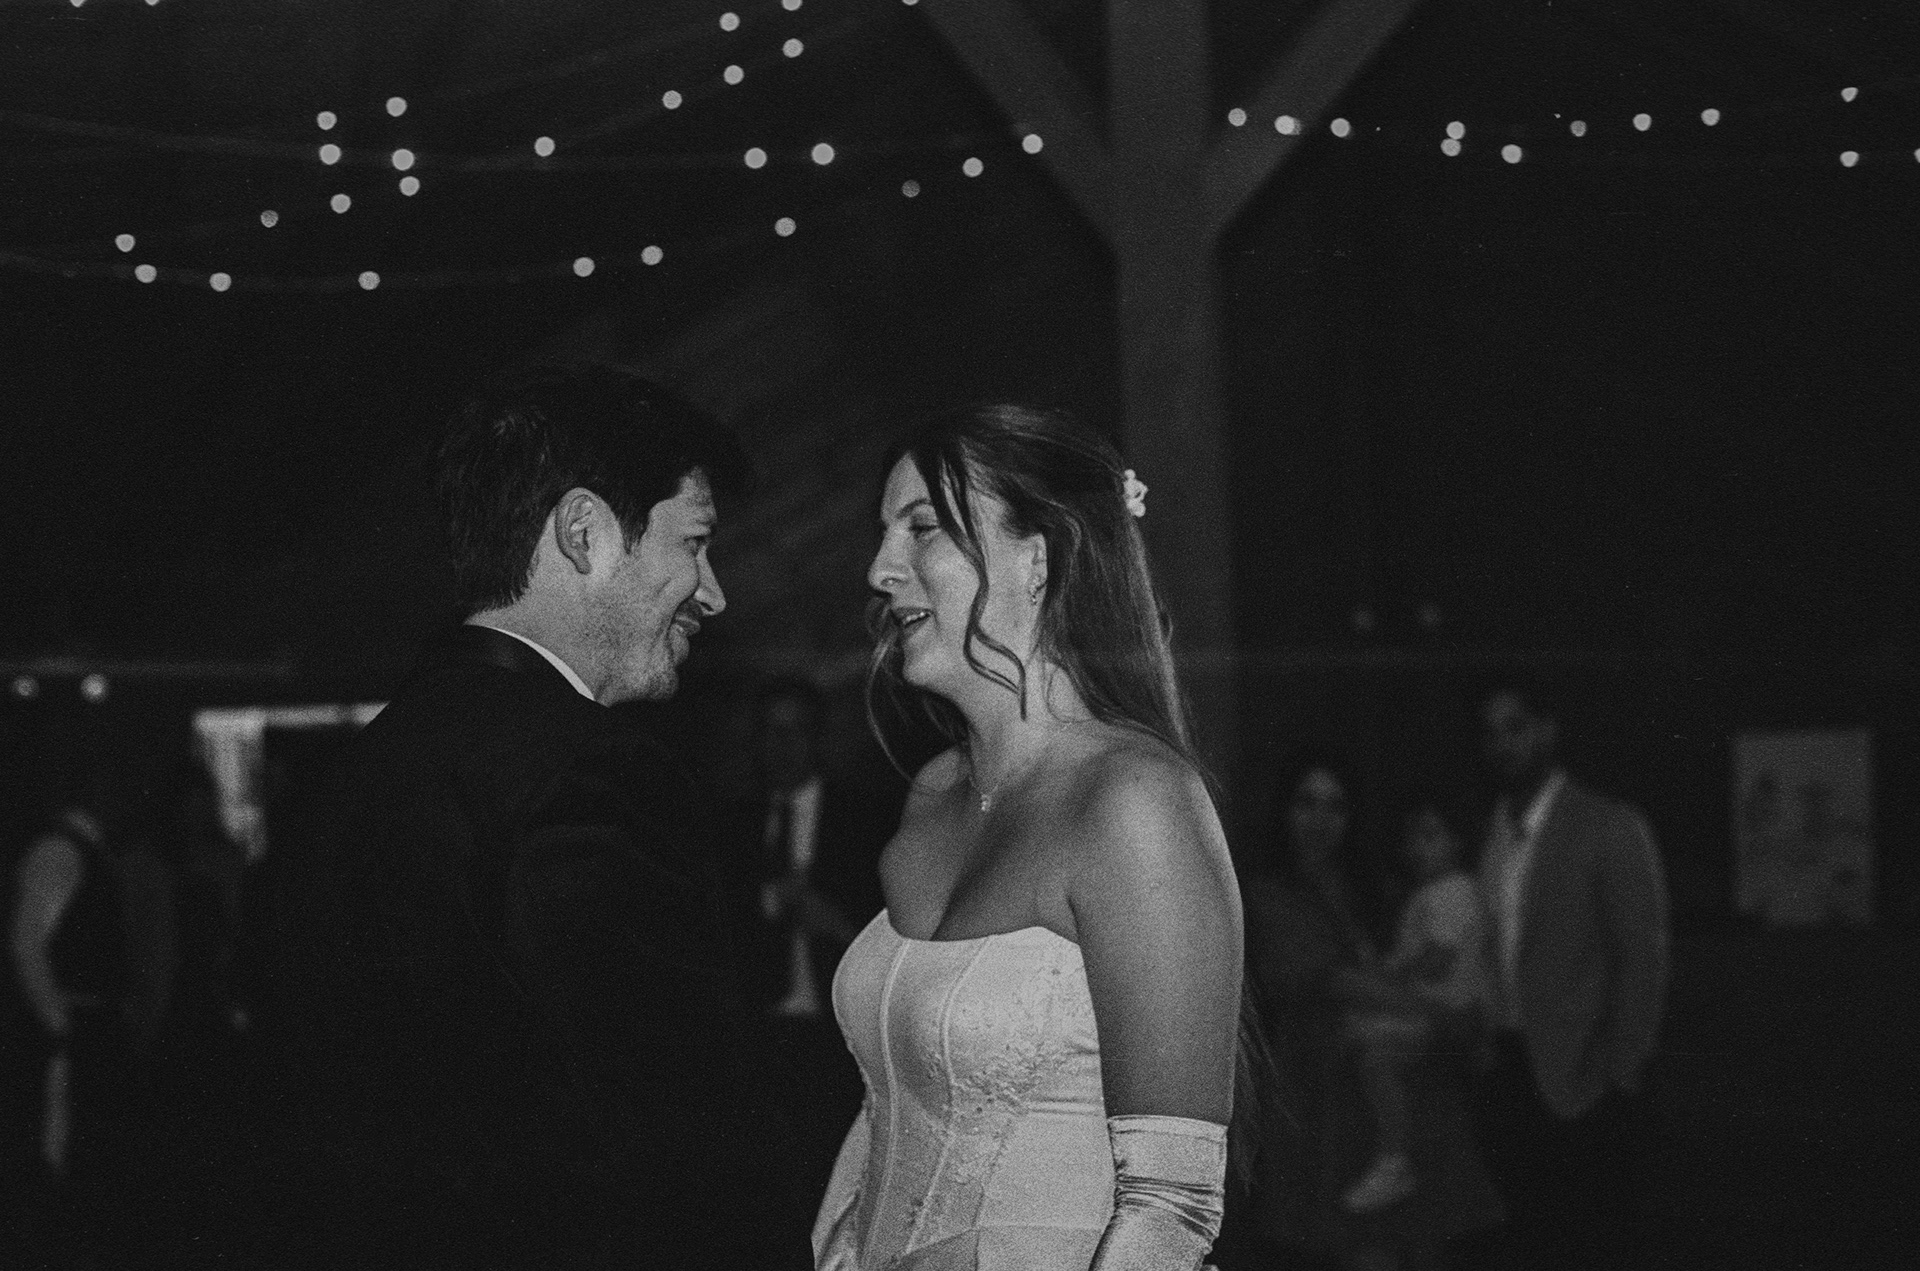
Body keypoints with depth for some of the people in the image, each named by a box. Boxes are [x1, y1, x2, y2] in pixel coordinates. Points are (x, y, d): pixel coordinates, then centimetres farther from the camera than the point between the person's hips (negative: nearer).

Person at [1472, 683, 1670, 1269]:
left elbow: (1644, 957, -7)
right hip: (1511, 1077, 5)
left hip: (1582, 1084, -5)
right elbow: (1493, 958, 13)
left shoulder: (1610, 828, -5)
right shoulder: (1492, 833, 13)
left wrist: (1619, 1077, -11)